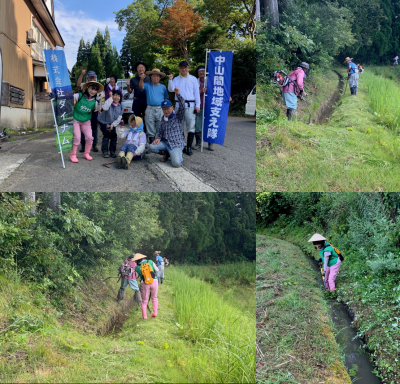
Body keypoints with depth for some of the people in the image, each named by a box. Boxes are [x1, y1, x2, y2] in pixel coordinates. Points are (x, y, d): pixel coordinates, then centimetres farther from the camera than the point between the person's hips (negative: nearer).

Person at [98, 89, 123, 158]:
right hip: (104, 122, -4)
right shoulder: (109, 102, -20)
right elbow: (105, 108, -44)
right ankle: (105, 151, -6)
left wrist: (113, 125, -12)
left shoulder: (120, 106, -7)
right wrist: (110, 98, -42)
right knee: (106, 135, -17)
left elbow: (119, 117, -2)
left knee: (114, 135, -4)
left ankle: (112, 151, 9)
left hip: (113, 123, 4)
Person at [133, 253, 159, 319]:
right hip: (154, 281, 1)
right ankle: (154, 313, 15)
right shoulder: (150, 262, 2)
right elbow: (157, 270, 9)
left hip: (144, 284, -1)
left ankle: (144, 316, 10)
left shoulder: (137, 267, -1)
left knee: (144, 300, 12)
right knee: (154, 298, 20)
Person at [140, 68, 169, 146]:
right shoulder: (147, 85, 10)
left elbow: (166, 98, 13)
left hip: (160, 110, 0)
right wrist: (142, 79, -29)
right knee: (150, 130, 3)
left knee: (160, 129, 0)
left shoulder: (163, 87, 12)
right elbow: (141, 86, -10)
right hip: (150, 110, 0)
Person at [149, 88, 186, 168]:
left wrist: (178, 94, -32)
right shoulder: (163, 119, 15)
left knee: (176, 163, -28)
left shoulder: (178, 117, -3)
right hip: (165, 142, 6)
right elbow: (161, 131, 22)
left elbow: (182, 106, -20)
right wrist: (158, 138, 0)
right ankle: (168, 153, 8)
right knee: (152, 147, -20)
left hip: (176, 144, -6)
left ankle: (179, 156, 11)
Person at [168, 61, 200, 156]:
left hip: (190, 105, -2)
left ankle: (189, 147, -2)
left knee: (191, 127, -6)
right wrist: (170, 80, -19)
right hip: (178, 105, 2)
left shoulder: (193, 79, 8)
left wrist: (197, 105, -1)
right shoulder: (176, 79, 12)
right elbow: (171, 89, -2)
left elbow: (196, 92, 6)